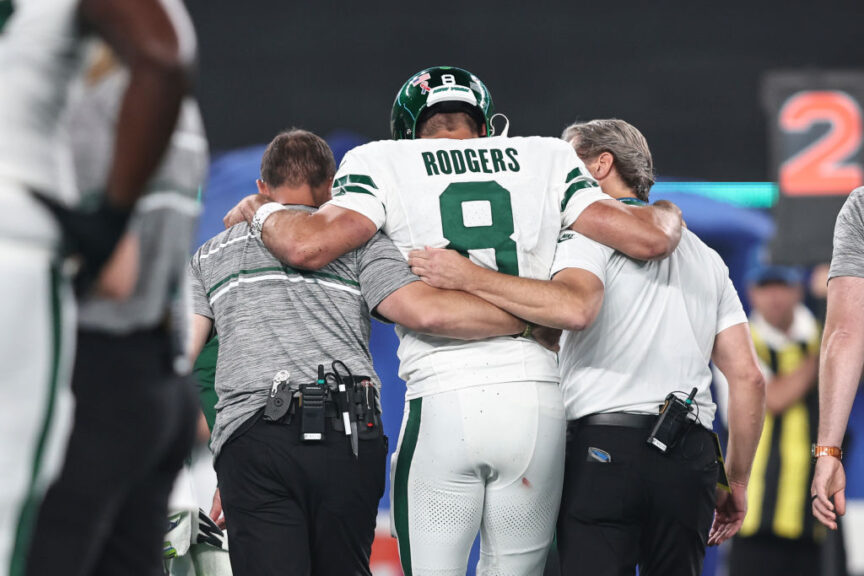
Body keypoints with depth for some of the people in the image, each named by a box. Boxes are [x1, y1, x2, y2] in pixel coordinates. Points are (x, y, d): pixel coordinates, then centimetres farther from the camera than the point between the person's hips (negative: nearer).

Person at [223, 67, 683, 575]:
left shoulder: (384, 165, 6)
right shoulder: (547, 161, 12)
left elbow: (307, 246, -8)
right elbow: (650, 239, 5)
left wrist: (259, 210, 13)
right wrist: (668, 215, 28)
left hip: (442, 401, -2)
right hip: (537, 397, 2)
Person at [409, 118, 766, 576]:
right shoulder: (706, 257, 25)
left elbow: (576, 306, -20)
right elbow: (748, 377, 18)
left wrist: (469, 277, -17)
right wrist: (737, 484, 22)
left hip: (603, 448, -6)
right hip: (690, 460, 6)